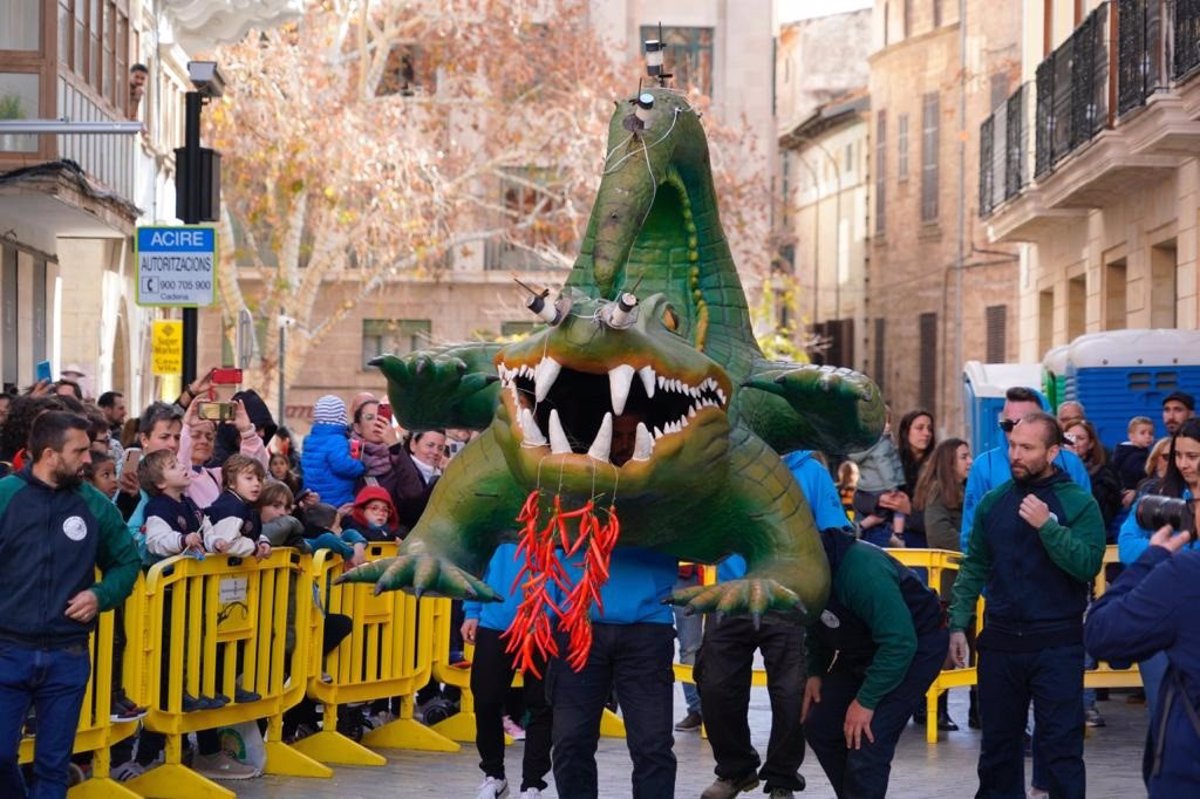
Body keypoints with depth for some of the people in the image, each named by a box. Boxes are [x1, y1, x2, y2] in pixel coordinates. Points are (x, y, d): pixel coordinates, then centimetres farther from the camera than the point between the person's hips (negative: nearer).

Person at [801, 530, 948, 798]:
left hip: (914, 647, -8)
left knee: (865, 742, -19)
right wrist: (815, 672, -2)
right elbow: (817, 624, 10)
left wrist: (865, 701, -31)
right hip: (860, 650, 8)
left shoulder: (862, 569, -36)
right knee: (820, 726, 5)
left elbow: (899, 644, -35)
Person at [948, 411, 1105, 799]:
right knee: (998, 742, 13)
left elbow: (1088, 564, -16)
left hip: (1057, 646, -4)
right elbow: (974, 568, 12)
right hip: (1000, 642, 4)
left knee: (1060, 746, -4)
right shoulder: (993, 502, 8)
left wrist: (1048, 526, -23)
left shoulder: (1079, 503, -4)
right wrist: (957, 624, 5)